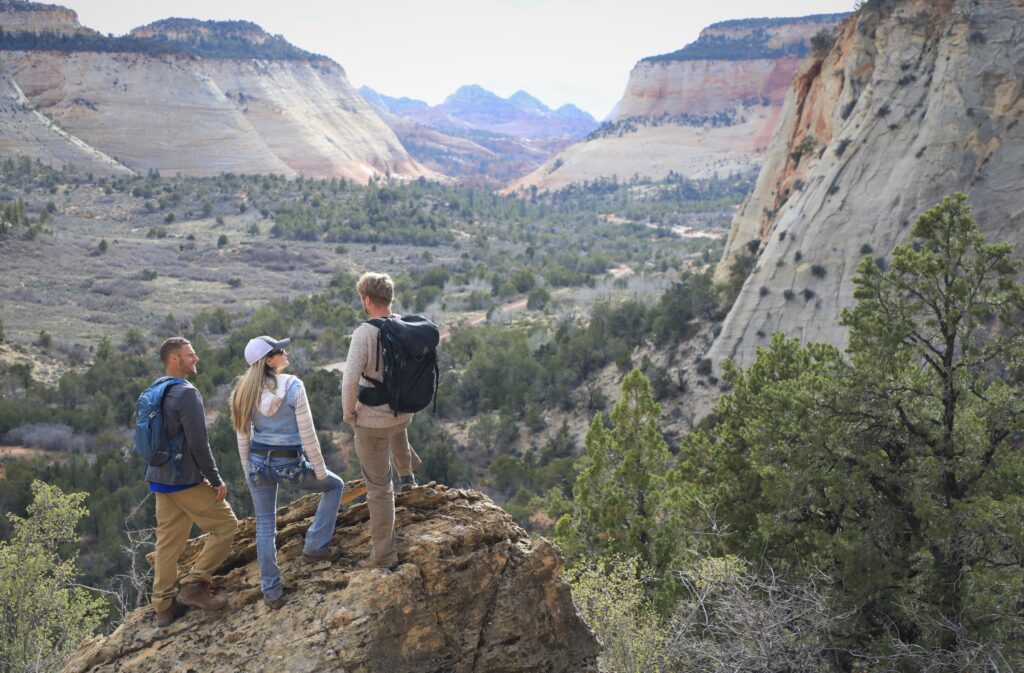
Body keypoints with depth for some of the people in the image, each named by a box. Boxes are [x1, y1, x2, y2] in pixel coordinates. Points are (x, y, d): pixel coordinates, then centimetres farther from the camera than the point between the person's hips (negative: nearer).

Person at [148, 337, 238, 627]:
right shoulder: (187, 393, -17)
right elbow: (198, 443, -20)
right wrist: (216, 480, -13)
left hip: (159, 480, 9)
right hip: (187, 480, -9)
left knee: (168, 541, 13)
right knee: (225, 526, 3)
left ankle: (164, 605, 18)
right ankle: (194, 584, 0)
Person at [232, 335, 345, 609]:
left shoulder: (245, 391, -1)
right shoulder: (293, 386, -16)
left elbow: (243, 437, 5)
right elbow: (307, 435, -14)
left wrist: (248, 472, 17)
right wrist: (320, 470, -3)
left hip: (258, 463, 5)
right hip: (290, 464, -4)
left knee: (265, 527, 16)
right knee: (334, 486, 23)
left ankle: (272, 591, 22)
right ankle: (315, 546, 18)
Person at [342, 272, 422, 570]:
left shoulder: (364, 334, -24)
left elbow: (350, 381, -28)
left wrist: (348, 413, -10)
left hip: (371, 421, -6)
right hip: (404, 412, 6)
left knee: (379, 487, 6)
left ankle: (384, 554, 16)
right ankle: (406, 473, 54)